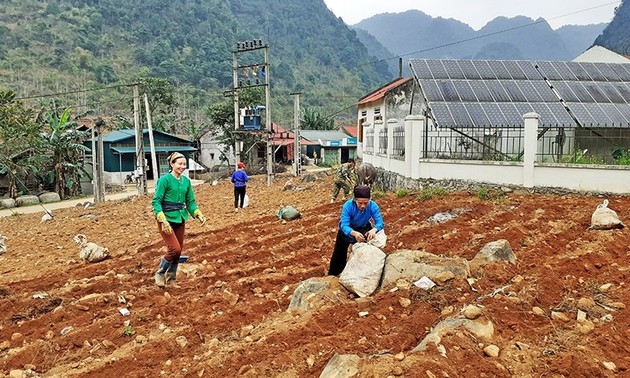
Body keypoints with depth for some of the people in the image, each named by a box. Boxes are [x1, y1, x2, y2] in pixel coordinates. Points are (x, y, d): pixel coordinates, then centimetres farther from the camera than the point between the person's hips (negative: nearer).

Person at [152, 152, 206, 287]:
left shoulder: (186, 181, 6)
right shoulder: (164, 179, -11)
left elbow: (191, 202, 12)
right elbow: (156, 201, -13)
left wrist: (199, 215, -3)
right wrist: (163, 220, -23)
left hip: (180, 219, 6)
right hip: (166, 219, -6)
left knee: (178, 251, 10)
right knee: (174, 249, -14)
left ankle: (171, 279, 27)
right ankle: (160, 274, 11)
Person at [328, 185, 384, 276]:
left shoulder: (373, 206, -33)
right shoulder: (348, 206, -38)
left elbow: (380, 222, -35)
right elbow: (344, 226, -43)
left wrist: (374, 230, -59)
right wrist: (354, 233, -65)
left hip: (363, 228, 1)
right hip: (347, 230, -1)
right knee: (339, 254, 11)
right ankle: (333, 275, 31)